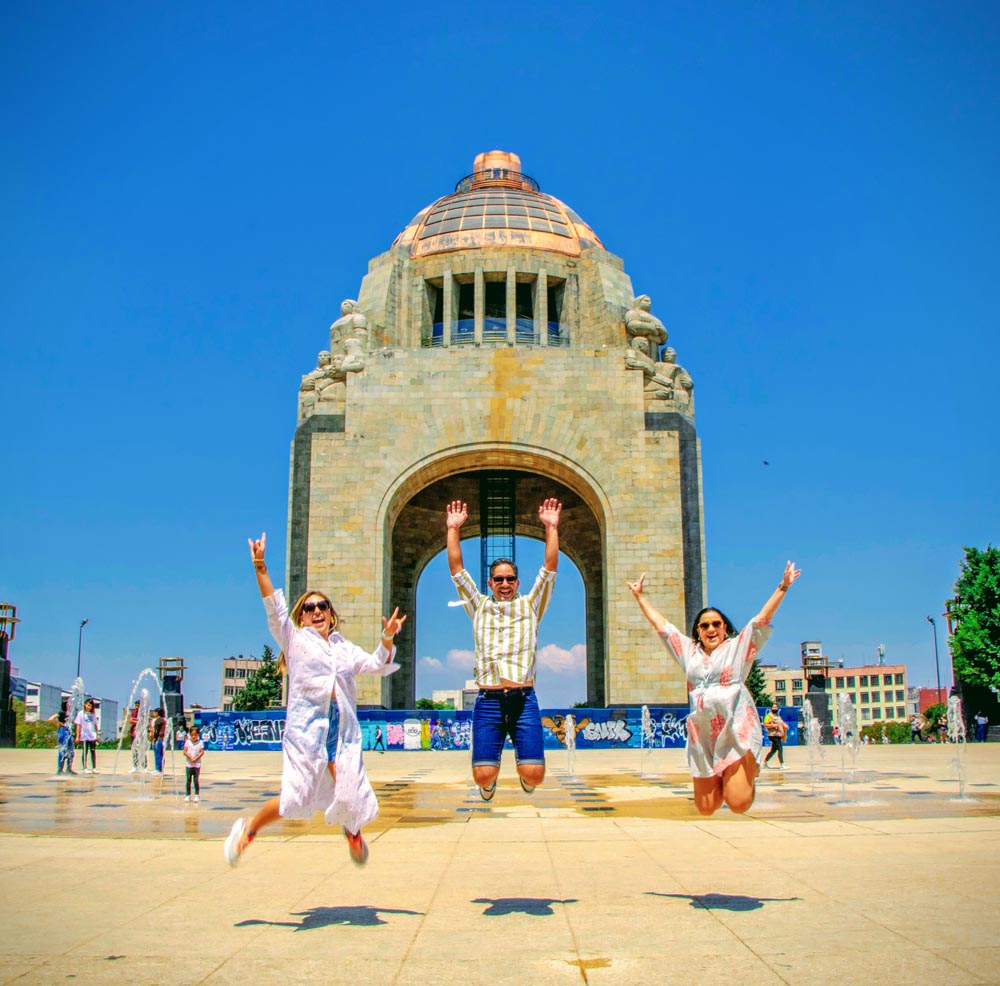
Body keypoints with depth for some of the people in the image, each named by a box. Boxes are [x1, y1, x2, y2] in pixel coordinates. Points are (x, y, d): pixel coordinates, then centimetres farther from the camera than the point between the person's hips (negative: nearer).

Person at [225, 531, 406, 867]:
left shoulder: (345, 648, 20)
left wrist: (387, 639, -7)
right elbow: (274, 607, -4)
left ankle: (352, 830, 29)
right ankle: (248, 829, 17)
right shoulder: (294, 639, 9)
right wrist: (260, 567, -16)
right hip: (306, 724, -3)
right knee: (296, 798, -9)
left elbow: (378, 664, 12)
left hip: (343, 726, 3)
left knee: (349, 795, -5)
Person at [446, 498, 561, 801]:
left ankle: (521, 766, 28)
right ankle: (491, 781, 29)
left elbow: (549, 568, 5)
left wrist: (551, 528, -3)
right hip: (488, 702, 0)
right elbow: (457, 570, 9)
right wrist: (453, 530, 2)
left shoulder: (530, 606, 13)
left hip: (524, 700, 0)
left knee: (534, 775, -9)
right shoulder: (479, 607, 15)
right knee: (482, 775, -9)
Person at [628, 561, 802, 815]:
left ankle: (750, 770, 19)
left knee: (738, 804, -13)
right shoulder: (688, 651, 17)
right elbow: (661, 624, 22)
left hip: (736, 732, -4)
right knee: (705, 808, 3)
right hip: (701, 737, 4)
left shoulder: (738, 647, 7)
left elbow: (762, 618, 0)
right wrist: (639, 596, 26)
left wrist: (783, 587, -7)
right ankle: (724, 780, 34)